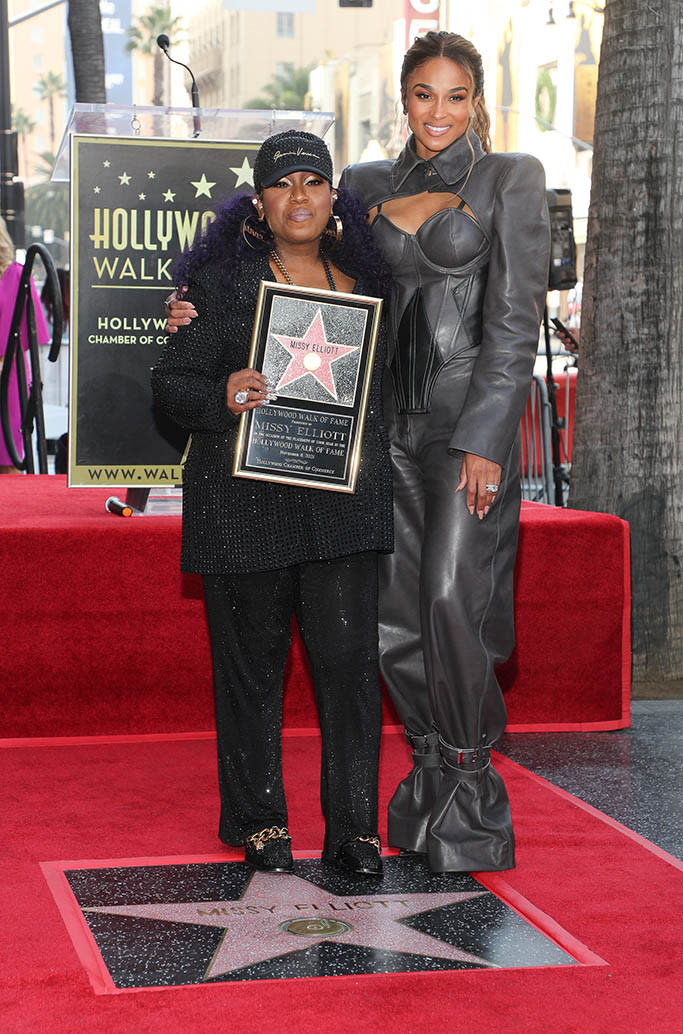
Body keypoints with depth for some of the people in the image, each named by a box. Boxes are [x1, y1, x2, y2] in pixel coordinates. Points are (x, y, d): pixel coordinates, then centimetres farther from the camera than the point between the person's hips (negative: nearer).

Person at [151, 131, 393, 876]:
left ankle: (353, 825, 7)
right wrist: (223, 397, -18)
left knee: (349, 654, -4)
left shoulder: (364, 281, 11)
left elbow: (384, 385, 22)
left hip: (342, 499, 2)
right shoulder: (220, 282, 0)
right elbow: (170, 383, 0)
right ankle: (260, 821, 20)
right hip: (245, 501, -2)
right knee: (252, 661, 5)